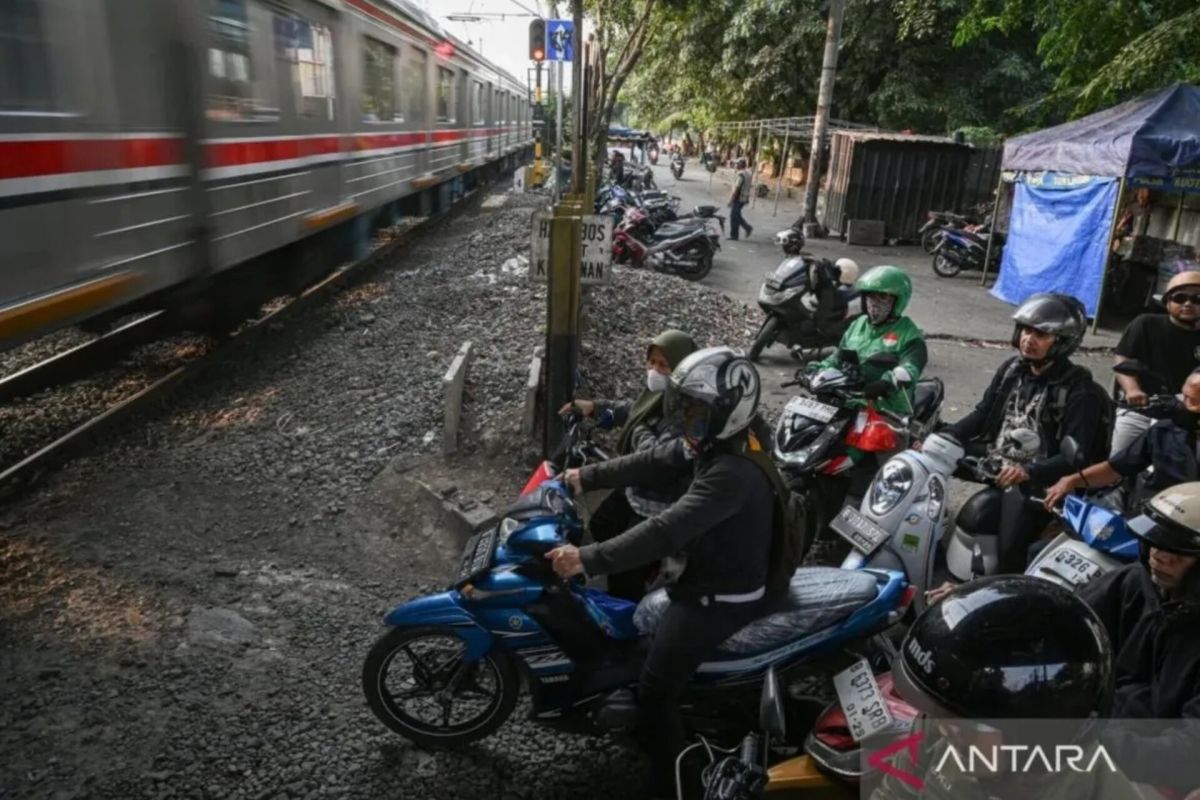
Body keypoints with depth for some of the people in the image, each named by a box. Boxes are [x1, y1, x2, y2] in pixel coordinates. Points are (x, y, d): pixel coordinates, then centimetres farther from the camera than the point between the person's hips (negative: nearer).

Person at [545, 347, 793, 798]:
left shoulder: (734, 473, -33)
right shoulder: (719, 441, -2)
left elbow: (666, 532, -39)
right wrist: (587, 478, 2)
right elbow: (651, 463, 3)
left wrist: (589, 560, -41)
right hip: (712, 570, 10)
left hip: (722, 596, -10)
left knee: (655, 690, -6)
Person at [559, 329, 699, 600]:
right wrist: (594, 407, 7)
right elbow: (631, 410, 18)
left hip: (659, 505, -10)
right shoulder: (657, 392, -2)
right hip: (637, 488, 10)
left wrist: (639, 432, -19)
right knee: (600, 525, 31)